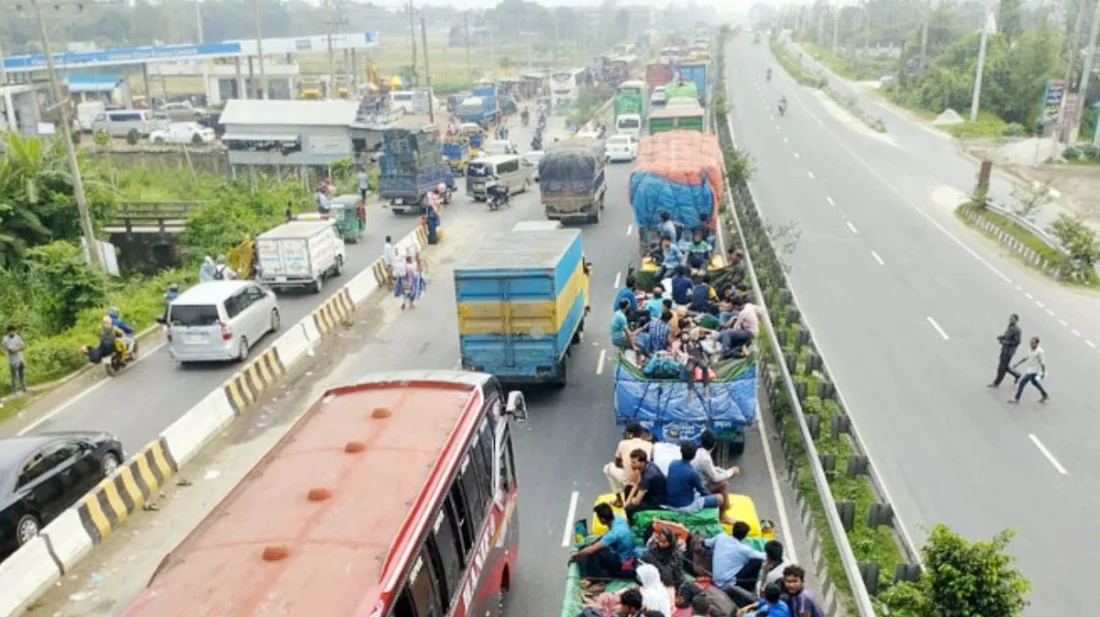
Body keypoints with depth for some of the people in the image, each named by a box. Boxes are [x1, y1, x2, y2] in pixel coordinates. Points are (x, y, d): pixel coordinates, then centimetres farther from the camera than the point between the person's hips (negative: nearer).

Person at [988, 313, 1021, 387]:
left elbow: (1017, 342, -21)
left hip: (1009, 351, -8)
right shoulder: (1009, 327, 6)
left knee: (1002, 367, 0)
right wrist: (1001, 337, 0)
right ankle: (1017, 375, 38)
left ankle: (996, 383, 11)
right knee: (1005, 366, 18)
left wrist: (1006, 342, -20)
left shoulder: (1016, 330, -19)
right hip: (1004, 349, 9)